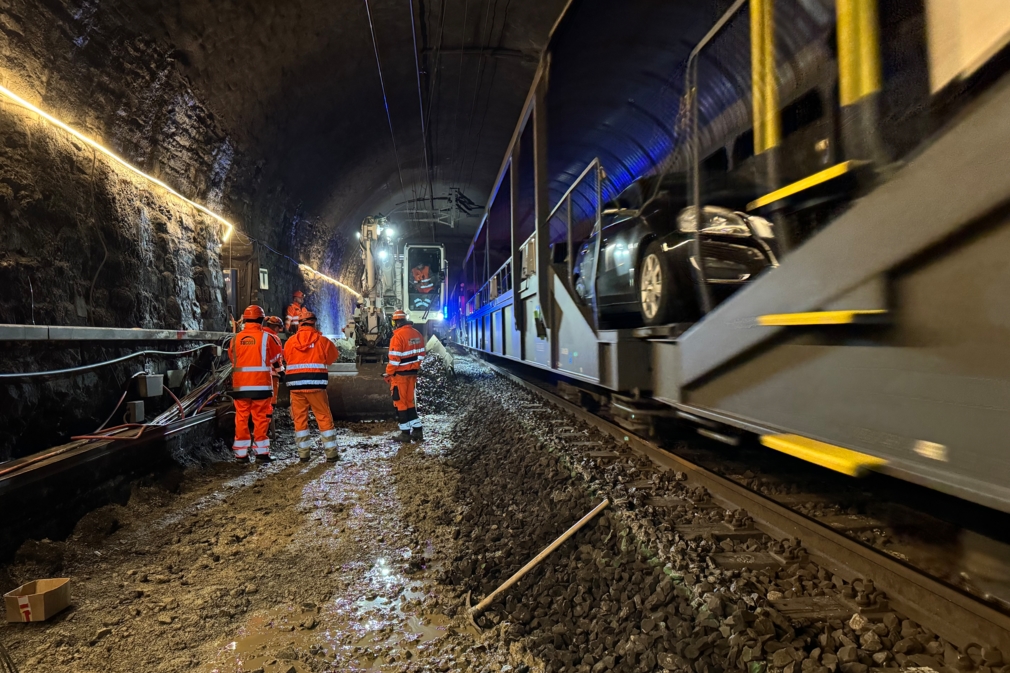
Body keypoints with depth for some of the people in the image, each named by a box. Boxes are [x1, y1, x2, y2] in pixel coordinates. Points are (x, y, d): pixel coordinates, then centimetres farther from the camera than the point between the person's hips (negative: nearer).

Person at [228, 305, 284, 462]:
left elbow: (232, 358, 15)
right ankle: (261, 452, 6)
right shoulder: (266, 337, -6)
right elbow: (276, 357, 7)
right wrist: (277, 367, 28)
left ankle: (241, 453, 13)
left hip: (240, 385, 3)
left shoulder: (236, 339, 2)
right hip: (261, 384, -3)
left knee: (241, 417, 9)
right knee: (260, 417, 4)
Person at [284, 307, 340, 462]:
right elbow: (332, 357, 8)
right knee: (324, 418, 5)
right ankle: (331, 452, 6)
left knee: (300, 419, 11)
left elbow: (287, 359, 12)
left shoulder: (290, 342, 1)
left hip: (296, 386, 2)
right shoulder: (322, 340, -4)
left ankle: (304, 453, 13)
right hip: (316, 385, -2)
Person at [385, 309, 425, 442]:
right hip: (412, 372, 7)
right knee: (409, 401, 17)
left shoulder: (398, 336, -17)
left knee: (400, 402, 4)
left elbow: (394, 358, -19)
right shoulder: (417, 334, 5)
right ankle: (417, 430, 17)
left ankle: (405, 432, 8)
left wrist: (388, 374, -8)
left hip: (400, 374, -7)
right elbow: (421, 354, 9)